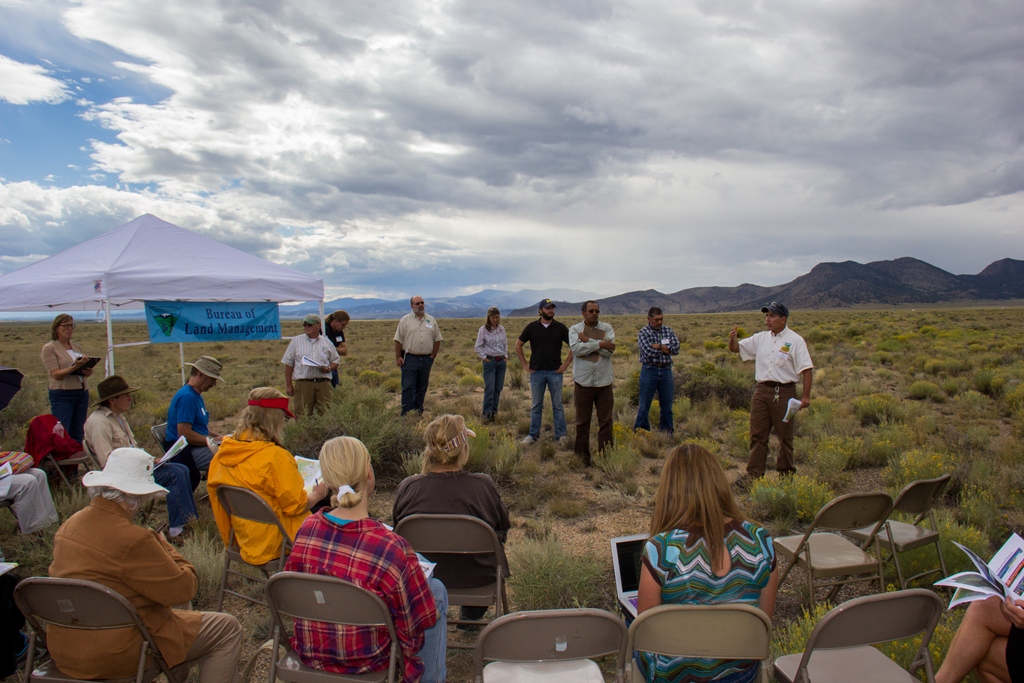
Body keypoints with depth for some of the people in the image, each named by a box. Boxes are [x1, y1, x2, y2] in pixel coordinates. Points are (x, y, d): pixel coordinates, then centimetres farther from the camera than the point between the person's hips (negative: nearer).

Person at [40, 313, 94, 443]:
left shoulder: (76, 346, 15)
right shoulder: (49, 348, -2)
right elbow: (56, 374, -11)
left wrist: (88, 372, -1)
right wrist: (75, 367, -26)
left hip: (82, 392, 6)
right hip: (62, 395, -5)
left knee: (78, 435, 7)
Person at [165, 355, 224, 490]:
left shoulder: (196, 396, 17)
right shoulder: (187, 397, -16)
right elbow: (184, 434, -23)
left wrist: (220, 437, 7)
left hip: (197, 446, 11)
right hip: (186, 452, -11)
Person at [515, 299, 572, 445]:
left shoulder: (560, 327, 0)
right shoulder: (532, 327, 1)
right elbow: (518, 345, 9)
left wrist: (566, 364, -1)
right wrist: (524, 364, 4)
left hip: (555, 372, 0)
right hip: (536, 372, 1)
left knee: (557, 405, 5)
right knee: (536, 406, 8)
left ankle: (561, 435, 14)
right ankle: (533, 435, 17)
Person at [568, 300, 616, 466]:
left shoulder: (606, 328, 5)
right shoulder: (574, 329, 2)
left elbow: (609, 350, -12)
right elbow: (576, 348, -17)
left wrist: (588, 340, -12)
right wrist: (600, 343, -16)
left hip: (604, 382, 1)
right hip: (583, 382, -1)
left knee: (605, 421, 6)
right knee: (582, 422, 9)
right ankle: (582, 456, 19)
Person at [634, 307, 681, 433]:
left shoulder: (668, 330, 8)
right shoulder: (644, 332, -5)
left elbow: (676, 349, -6)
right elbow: (648, 352, -20)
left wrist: (657, 346, -12)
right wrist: (666, 348, -8)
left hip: (666, 370, 4)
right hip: (649, 370, -4)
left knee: (667, 404, 12)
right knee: (644, 405, 2)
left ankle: (667, 433, 23)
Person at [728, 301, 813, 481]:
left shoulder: (795, 340, -4)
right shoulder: (760, 338, 10)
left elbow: (806, 369, -7)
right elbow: (736, 349, 16)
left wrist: (806, 396, -13)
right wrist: (733, 339, -8)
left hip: (784, 393, -4)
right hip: (761, 391, 4)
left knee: (785, 436, 8)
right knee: (757, 434, 5)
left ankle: (786, 473, 21)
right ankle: (754, 473, 11)